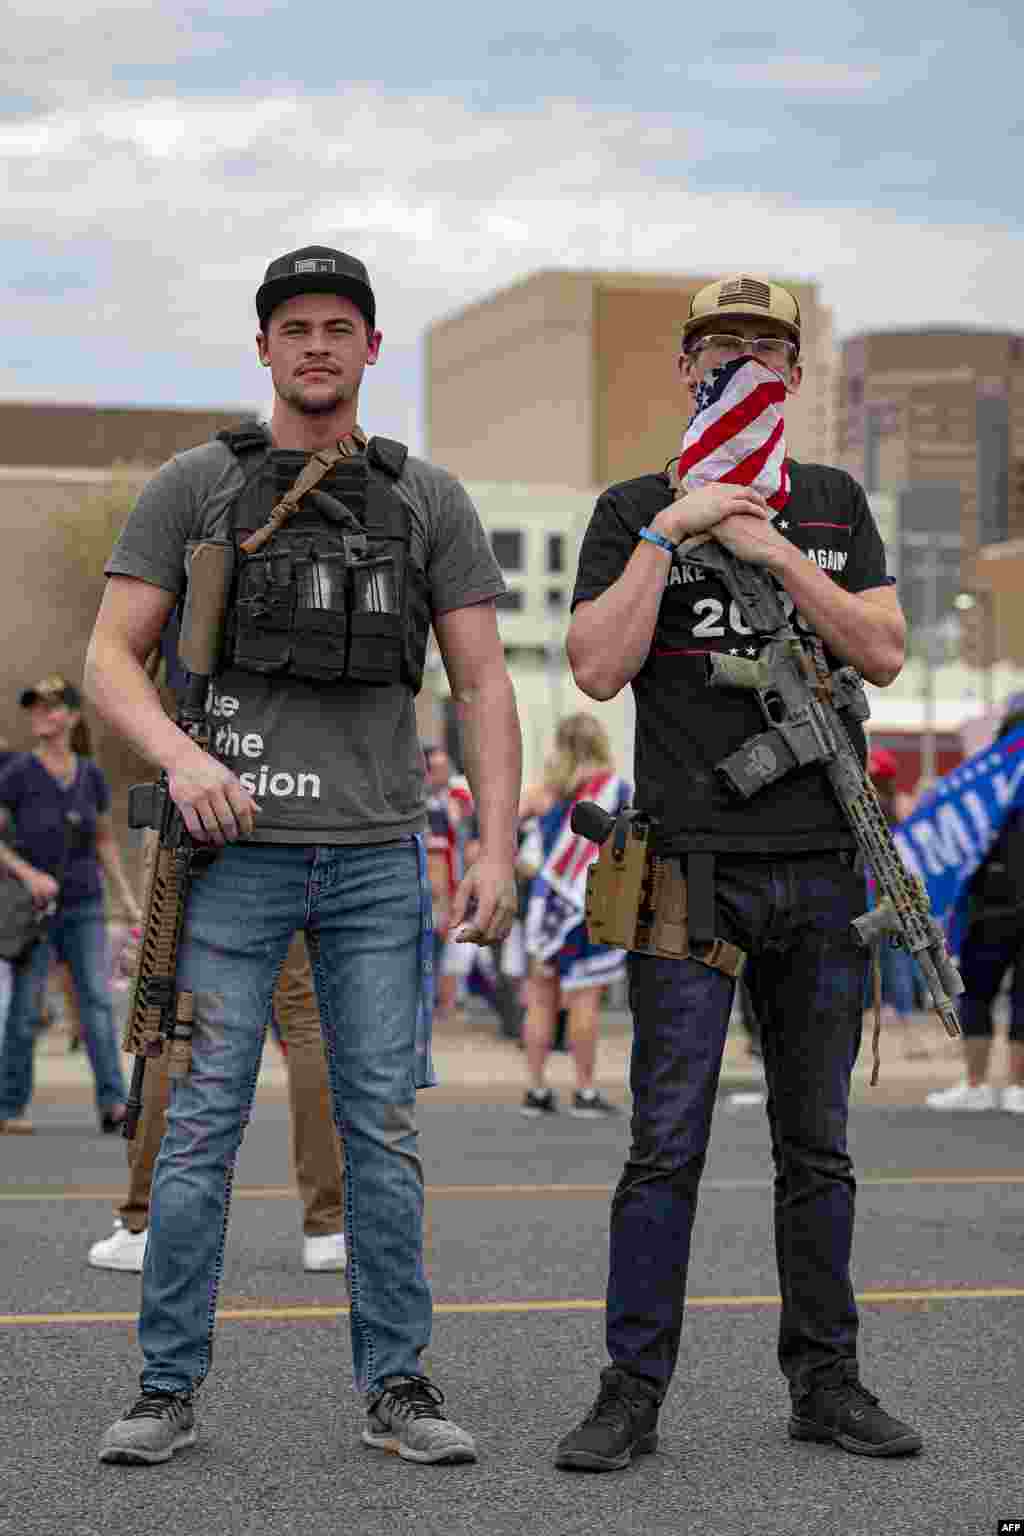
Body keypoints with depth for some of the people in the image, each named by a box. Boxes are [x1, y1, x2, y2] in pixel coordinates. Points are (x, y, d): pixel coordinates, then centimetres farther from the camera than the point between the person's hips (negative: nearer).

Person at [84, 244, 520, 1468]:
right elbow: (111, 660, -1)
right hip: (237, 854, -1)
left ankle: (395, 1387, 11)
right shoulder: (194, 486, 4)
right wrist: (181, 756, -21)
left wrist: (496, 849, -5)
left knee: (384, 1127, 3)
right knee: (201, 1124, -1)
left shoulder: (428, 501, 9)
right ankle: (169, 1390, 8)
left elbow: (482, 687, 6)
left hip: (377, 860, 2)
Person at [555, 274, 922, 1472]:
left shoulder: (833, 507, 14)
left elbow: (884, 654, 1)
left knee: (817, 1144, 8)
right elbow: (596, 669, -6)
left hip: (823, 870, 3)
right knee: (666, 1142, -6)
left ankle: (824, 1378, 16)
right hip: (694, 868, -3)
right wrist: (669, 531, -10)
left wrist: (770, 551, -7)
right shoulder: (633, 511, 7)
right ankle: (632, 1394, 0)